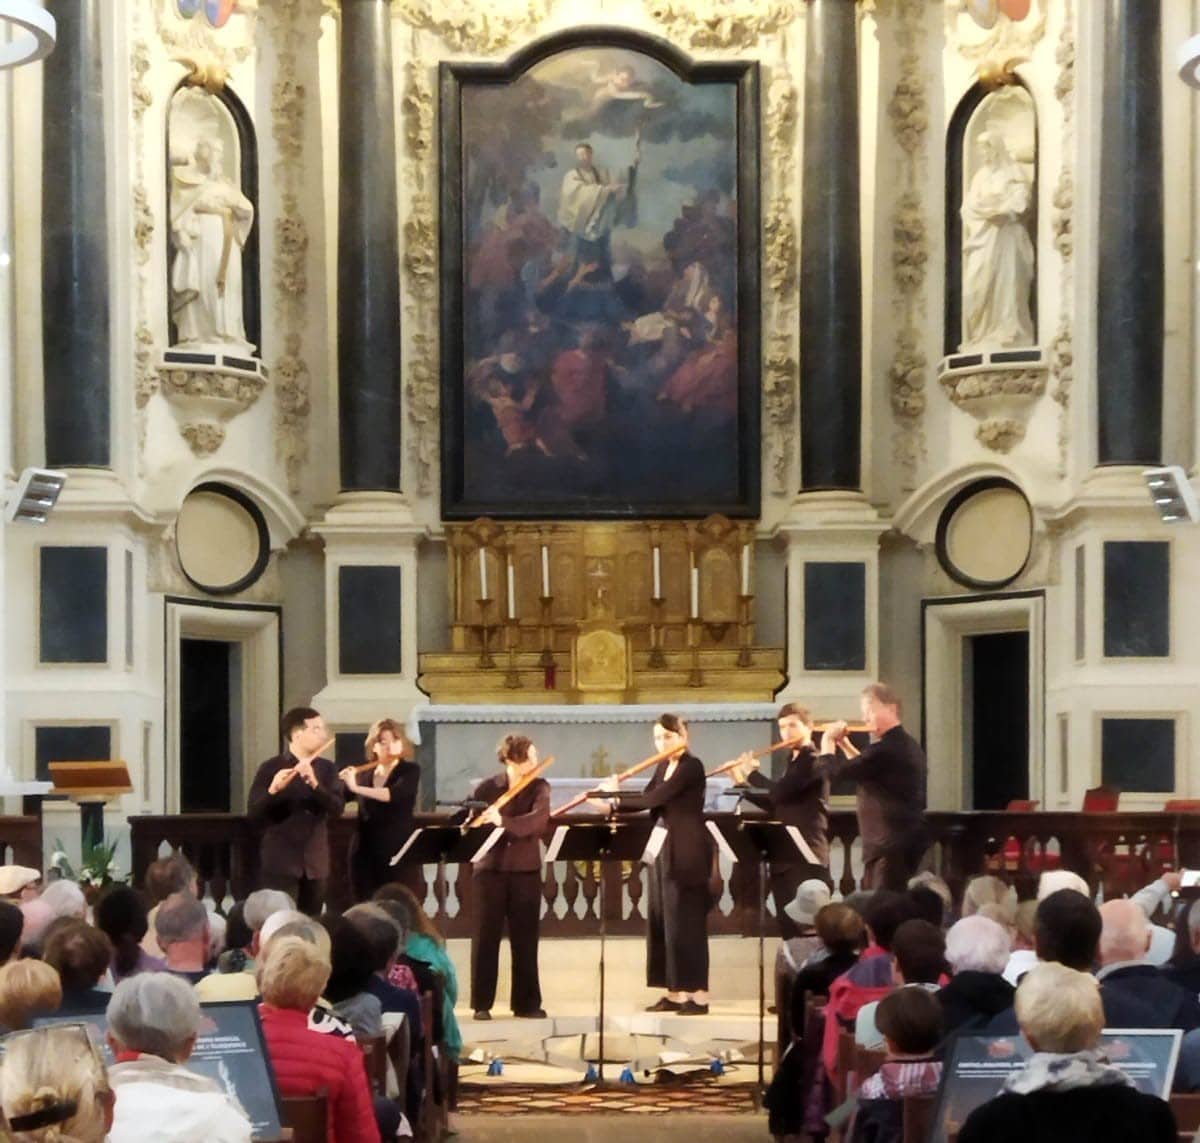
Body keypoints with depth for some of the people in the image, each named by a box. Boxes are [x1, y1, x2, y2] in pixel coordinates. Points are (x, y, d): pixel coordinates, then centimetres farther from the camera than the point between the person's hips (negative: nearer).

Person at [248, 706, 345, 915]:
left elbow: (337, 808, -5)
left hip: (315, 863, 4)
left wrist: (315, 783, -20)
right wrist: (273, 790, -27)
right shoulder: (271, 768, -4)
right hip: (281, 861, -4)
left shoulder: (326, 768, 8)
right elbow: (254, 813, -9)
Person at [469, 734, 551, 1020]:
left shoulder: (539, 787, 0)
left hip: (526, 870, 1)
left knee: (525, 938, 3)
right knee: (487, 937, 1)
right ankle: (482, 1003, 7)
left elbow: (539, 819, -18)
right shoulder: (487, 788, -1)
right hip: (491, 869, -1)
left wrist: (503, 821, -31)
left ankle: (527, 1002, 10)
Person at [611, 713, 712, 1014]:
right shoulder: (663, 767, 14)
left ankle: (698, 996, -6)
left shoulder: (692, 766, -13)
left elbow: (656, 798, -21)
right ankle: (674, 994, 12)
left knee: (686, 923, -8)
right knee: (662, 923, 8)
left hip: (686, 853, -9)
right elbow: (646, 800, 9)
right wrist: (613, 804, -6)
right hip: (661, 850, 9)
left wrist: (617, 795, -14)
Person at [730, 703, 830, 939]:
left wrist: (752, 773, -7)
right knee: (787, 926, 9)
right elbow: (774, 804, 22)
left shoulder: (813, 760, -10)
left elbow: (780, 791, -21)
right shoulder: (793, 762, 19)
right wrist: (743, 785, 15)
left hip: (807, 856, -9)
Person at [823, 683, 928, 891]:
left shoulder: (885, 749, -19)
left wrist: (828, 740, 1)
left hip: (891, 845, -11)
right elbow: (865, 768, 31)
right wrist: (845, 744, 21)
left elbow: (833, 772, -17)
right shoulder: (905, 744, 15)